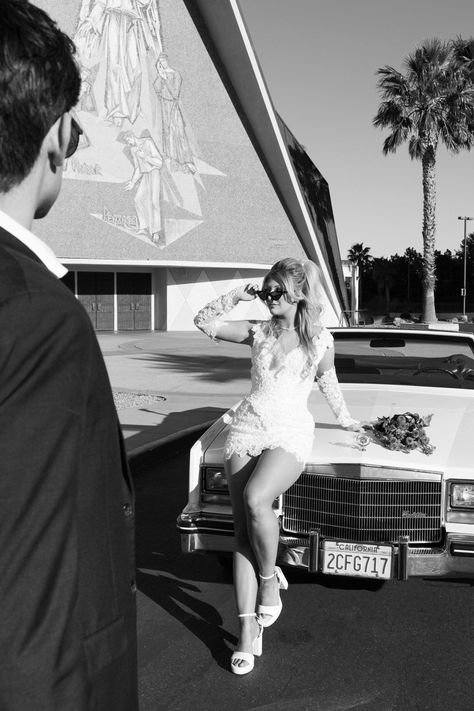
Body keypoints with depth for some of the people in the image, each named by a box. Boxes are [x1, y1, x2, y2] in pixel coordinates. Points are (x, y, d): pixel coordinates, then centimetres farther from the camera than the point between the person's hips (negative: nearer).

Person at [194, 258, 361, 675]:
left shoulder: (320, 339, 6)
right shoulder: (257, 333, 11)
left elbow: (328, 382, 23)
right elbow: (205, 322, 11)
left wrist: (345, 419, 34)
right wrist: (239, 295, 8)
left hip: (291, 432, -3)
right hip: (247, 427, 3)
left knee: (255, 499, -32)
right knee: (243, 530, -6)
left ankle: (270, 578, -5)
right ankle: (249, 630, -3)